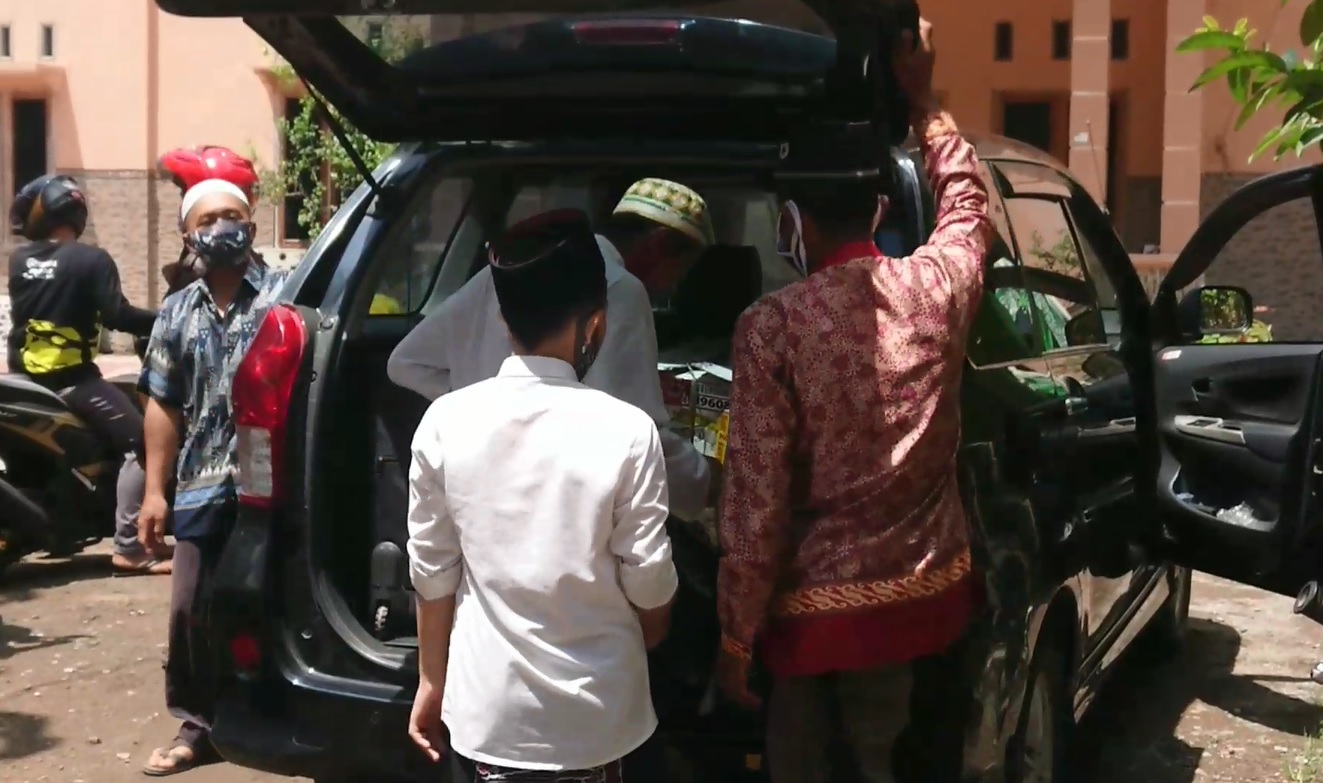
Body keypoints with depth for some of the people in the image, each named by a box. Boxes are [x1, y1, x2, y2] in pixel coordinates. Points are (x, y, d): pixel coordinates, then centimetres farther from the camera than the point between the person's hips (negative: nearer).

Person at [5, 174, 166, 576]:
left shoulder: (18, 261, 9)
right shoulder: (91, 259, -9)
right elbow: (117, 316, -18)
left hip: (25, 376, 8)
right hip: (71, 378, -8)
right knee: (139, 442, -10)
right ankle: (129, 547, -17)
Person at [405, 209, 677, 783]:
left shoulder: (444, 423, -8)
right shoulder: (626, 432, -15)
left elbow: (433, 572, 0)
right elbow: (649, 586, -7)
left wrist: (432, 681, 15)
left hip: (486, 718, 2)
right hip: (602, 724, -2)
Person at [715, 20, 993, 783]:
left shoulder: (772, 325, -17)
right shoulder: (940, 287, -5)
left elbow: (756, 500, -16)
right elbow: (968, 201, 20)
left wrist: (736, 636, -6)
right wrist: (923, 98, 31)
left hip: (816, 601, -4)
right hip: (921, 586, 4)